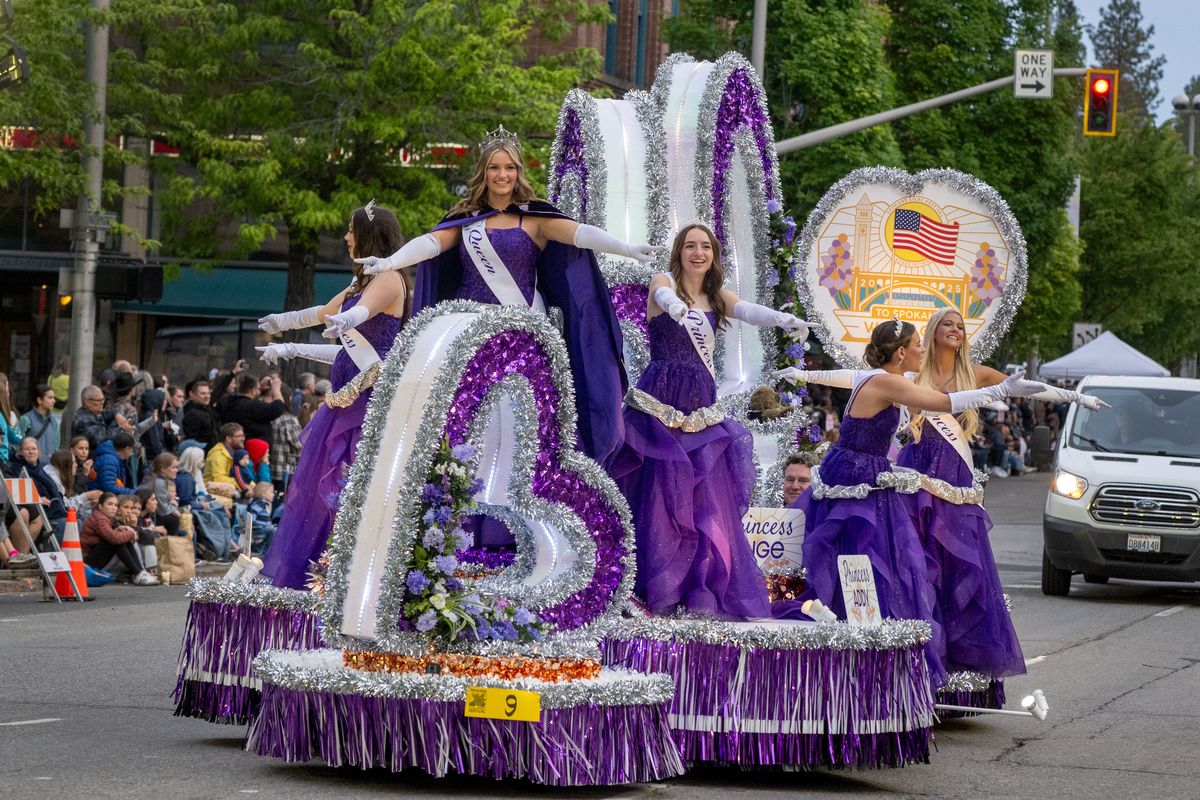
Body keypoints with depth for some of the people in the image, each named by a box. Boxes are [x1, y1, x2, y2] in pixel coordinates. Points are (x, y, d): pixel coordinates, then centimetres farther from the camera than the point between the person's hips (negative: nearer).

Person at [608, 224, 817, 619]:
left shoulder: (718, 297, 12)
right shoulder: (664, 283, 0)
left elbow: (750, 311, -8)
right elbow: (665, 296, -25)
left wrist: (784, 319, -30)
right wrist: (674, 304, -51)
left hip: (701, 408, 5)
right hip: (661, 402, -5)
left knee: (708, 501, -1)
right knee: (661, 495, -8)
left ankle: (703, 594, 2)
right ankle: (657, 593, -4)